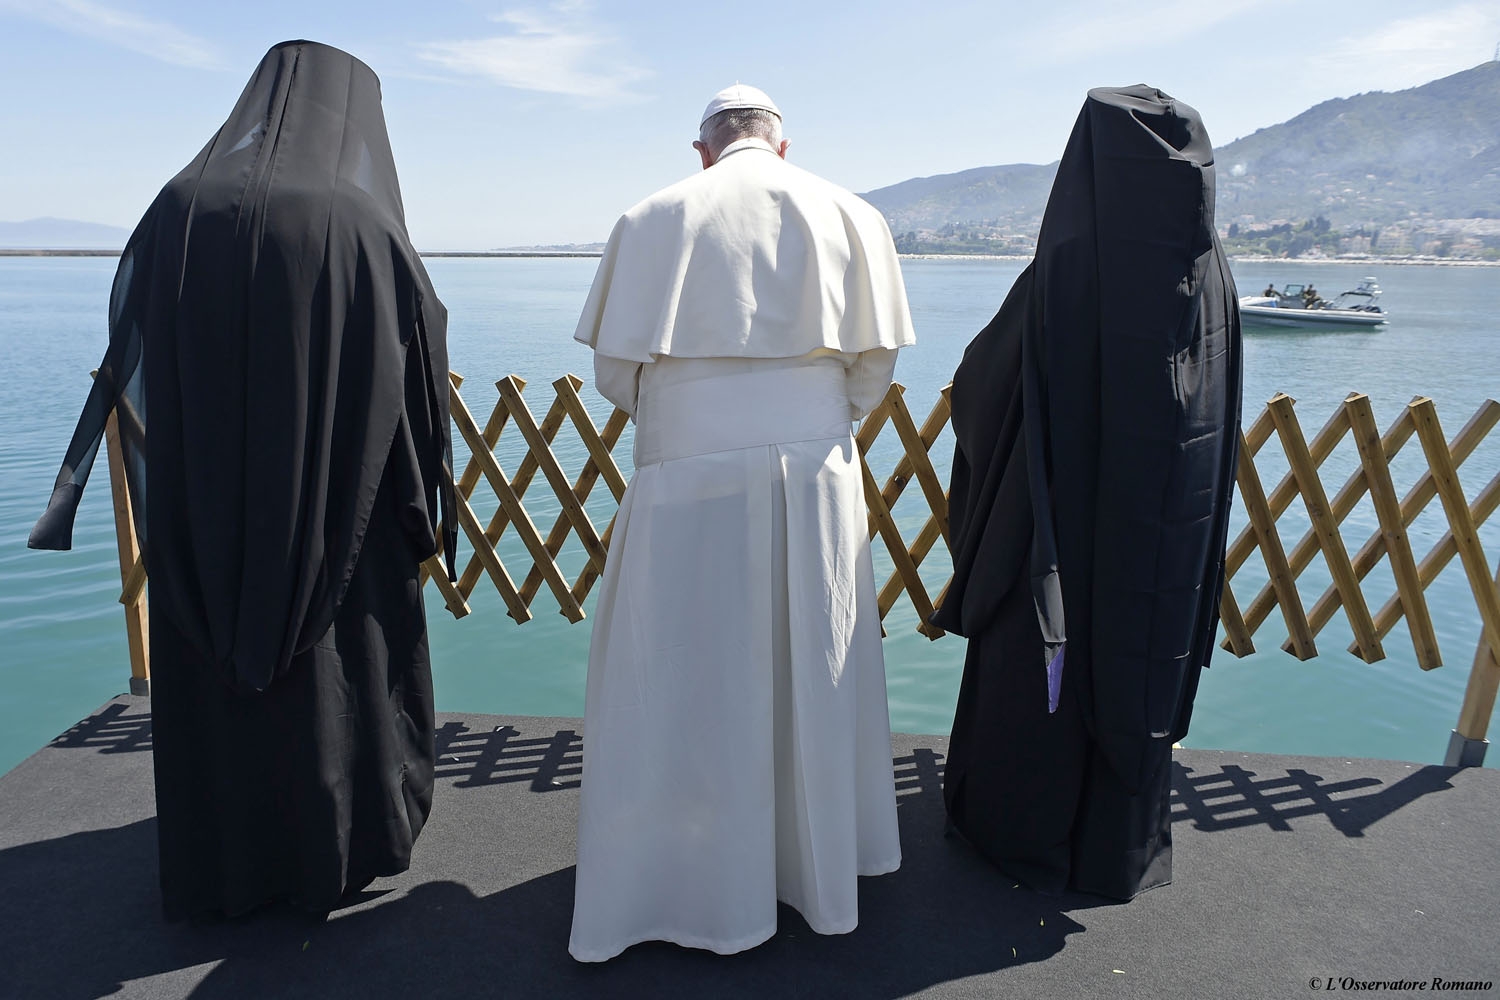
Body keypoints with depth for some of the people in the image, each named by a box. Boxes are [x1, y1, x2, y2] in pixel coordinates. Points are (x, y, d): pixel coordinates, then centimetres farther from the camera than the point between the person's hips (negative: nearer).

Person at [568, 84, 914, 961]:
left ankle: (663, 876, 21)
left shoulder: (654, 218, 0)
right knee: (810, 668, 15)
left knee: (681, 682, 7)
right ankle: (818, 857, 32)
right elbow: (875, 366, 5)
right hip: (817, 477, 3)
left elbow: (617, 372, -2)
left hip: (689, 473, -2)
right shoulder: (849, 214, 5)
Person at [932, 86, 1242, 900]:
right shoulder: (1209, 270, -4)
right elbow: (1223, 417, 5)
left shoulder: (1064, 273, -20)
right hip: (1173, 526, 5)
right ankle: (1125, 844, 36)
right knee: (1143, 671, 19)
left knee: (1040, 669, 13)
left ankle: (1022, 831, 31)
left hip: (1068, 522, -5)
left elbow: (977, 388, -10)